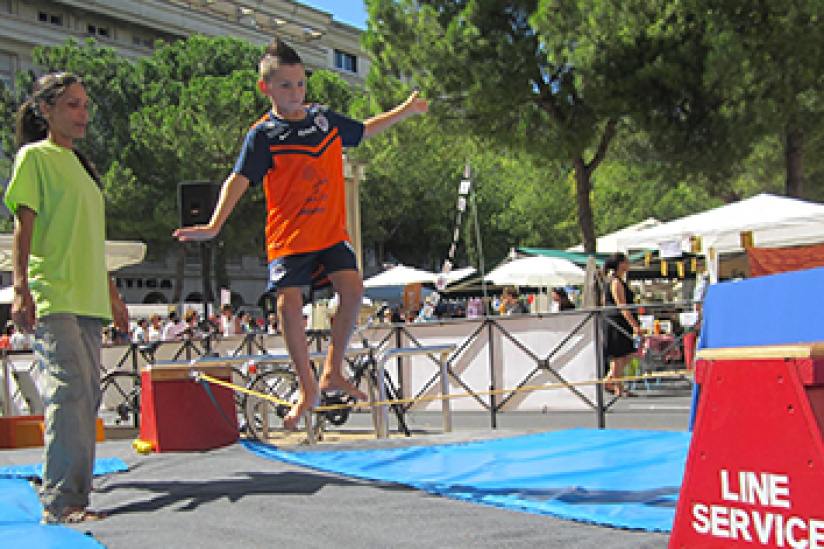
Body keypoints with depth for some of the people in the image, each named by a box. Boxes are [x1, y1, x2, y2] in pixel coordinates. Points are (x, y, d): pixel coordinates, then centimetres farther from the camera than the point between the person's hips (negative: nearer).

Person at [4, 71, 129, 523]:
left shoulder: (78, 163, 23)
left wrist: (112, 294, 26)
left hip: (87, 301, 8)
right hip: (51, 299, -8)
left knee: (87, 398, 5)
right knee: (68, 392, -16)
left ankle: (72, 492, 11)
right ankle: (60, 501, -14)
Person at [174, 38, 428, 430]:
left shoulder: (324, 118, 7)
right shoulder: (263, 135, -8)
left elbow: (363, 131, 26)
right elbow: (238, 180, -17)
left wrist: (404, 111, 26)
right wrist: (214, 225, -30)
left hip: (331, 231, 4)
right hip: (289, 236, -3)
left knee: (353, 288, -13)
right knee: (289, 303, -10)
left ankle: (332, 371, 3)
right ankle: (307, 388, 6)